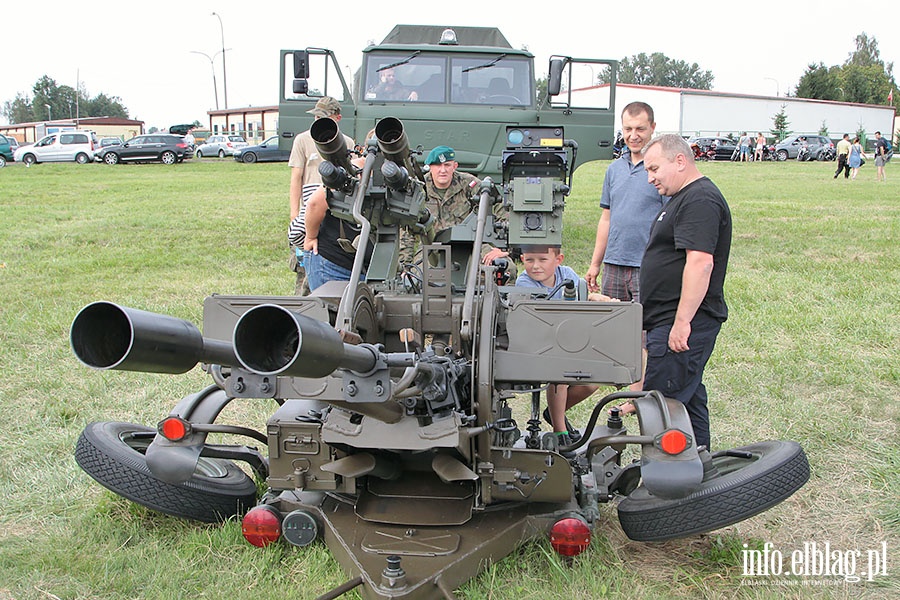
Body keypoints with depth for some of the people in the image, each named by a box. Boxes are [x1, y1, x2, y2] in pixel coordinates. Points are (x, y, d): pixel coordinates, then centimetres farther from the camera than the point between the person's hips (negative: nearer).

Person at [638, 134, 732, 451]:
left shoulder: (700, 201, -16)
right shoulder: (684, 198, 19)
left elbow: (700, 262, -25)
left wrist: (681, 321, -27)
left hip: (682, 324, -11)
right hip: (676, 321, 11)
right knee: (689, 399, 16)